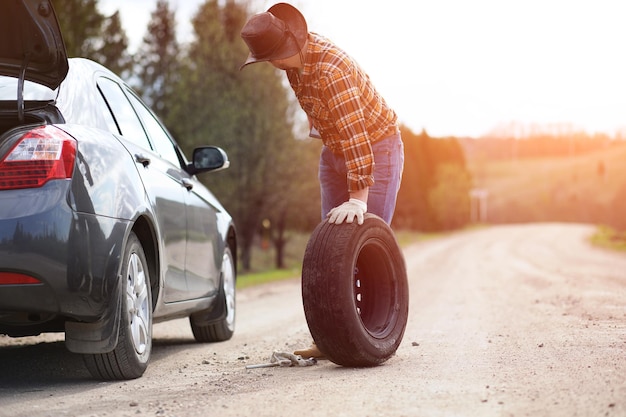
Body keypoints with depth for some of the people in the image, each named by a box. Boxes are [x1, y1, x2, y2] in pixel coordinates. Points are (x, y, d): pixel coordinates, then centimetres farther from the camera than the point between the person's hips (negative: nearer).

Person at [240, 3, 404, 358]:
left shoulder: (331, 70, -34)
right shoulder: (297, 53, -8)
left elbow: (355, 134, -38)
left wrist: (358, 198, -42)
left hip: (376, 146, -8)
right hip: (336, 150, 8)